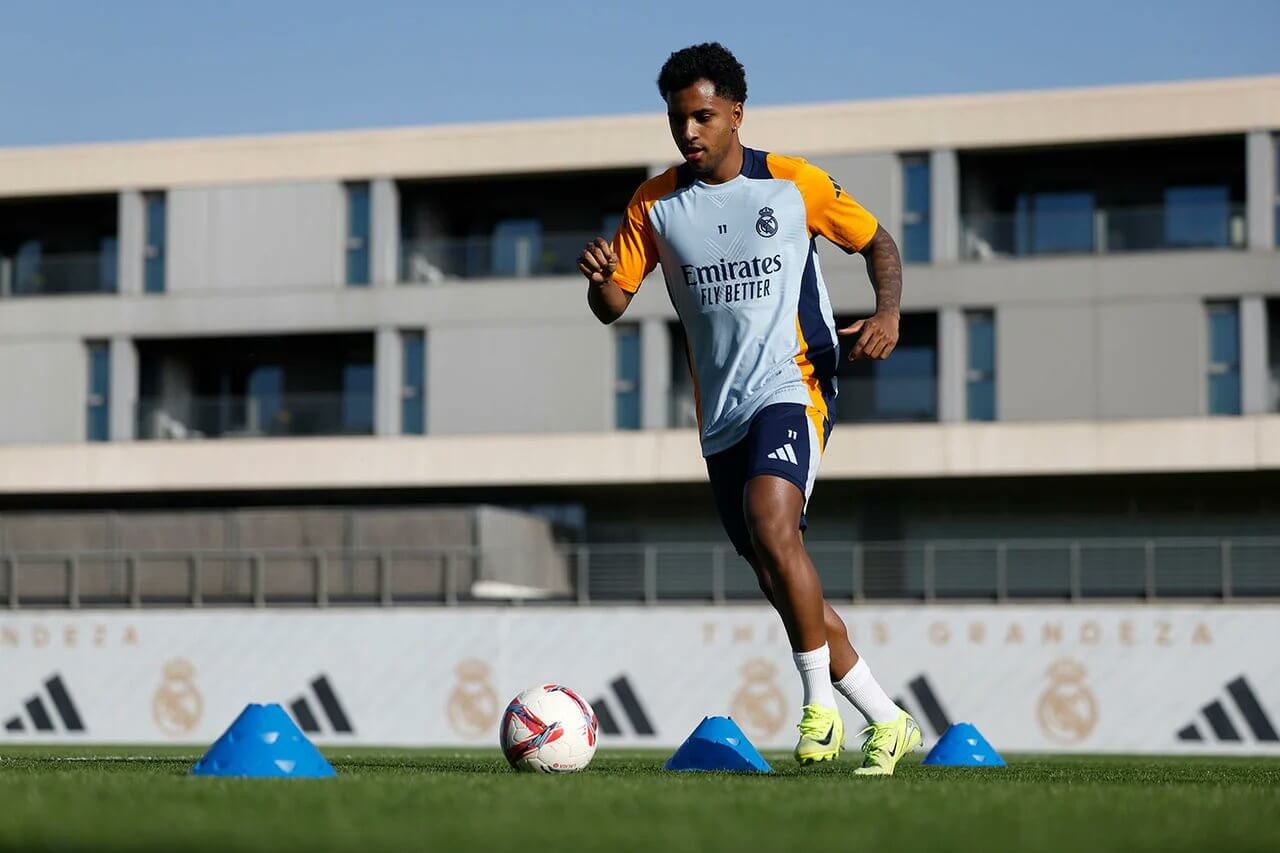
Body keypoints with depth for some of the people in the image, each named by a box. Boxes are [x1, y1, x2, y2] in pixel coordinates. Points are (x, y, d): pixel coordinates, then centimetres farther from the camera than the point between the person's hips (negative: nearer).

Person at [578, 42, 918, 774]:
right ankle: (889, 723, 21)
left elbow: (877, 242, 10)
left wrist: (888, 311, -9)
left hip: (793, 388, -5)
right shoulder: (655, 205, 6)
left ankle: (821, 699, -16)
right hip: (722, 414, 5)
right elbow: (611, 307, 4)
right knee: (787, 589, 7)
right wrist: (599, 278, -19)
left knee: (770, 524, -30)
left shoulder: (795, 184, -1)